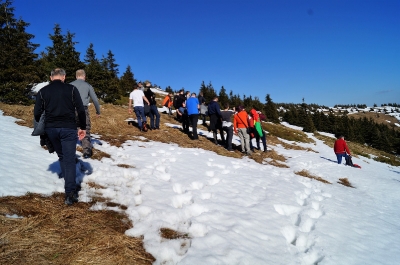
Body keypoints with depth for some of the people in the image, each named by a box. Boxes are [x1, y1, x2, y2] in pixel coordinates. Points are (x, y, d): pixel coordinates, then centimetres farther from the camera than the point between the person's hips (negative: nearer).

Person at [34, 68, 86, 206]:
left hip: (51, 128, 3)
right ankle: (70, 193, -9)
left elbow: (37, 113, 3)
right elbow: (81, 110, -5)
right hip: (68, 128, -3)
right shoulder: (71, 89, -2)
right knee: (69, 159, -2)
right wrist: (83, 127, 3)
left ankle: (69, 184, 31)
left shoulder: (43, 91, 5)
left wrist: (42, 127, 20)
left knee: (61, 156, 22)